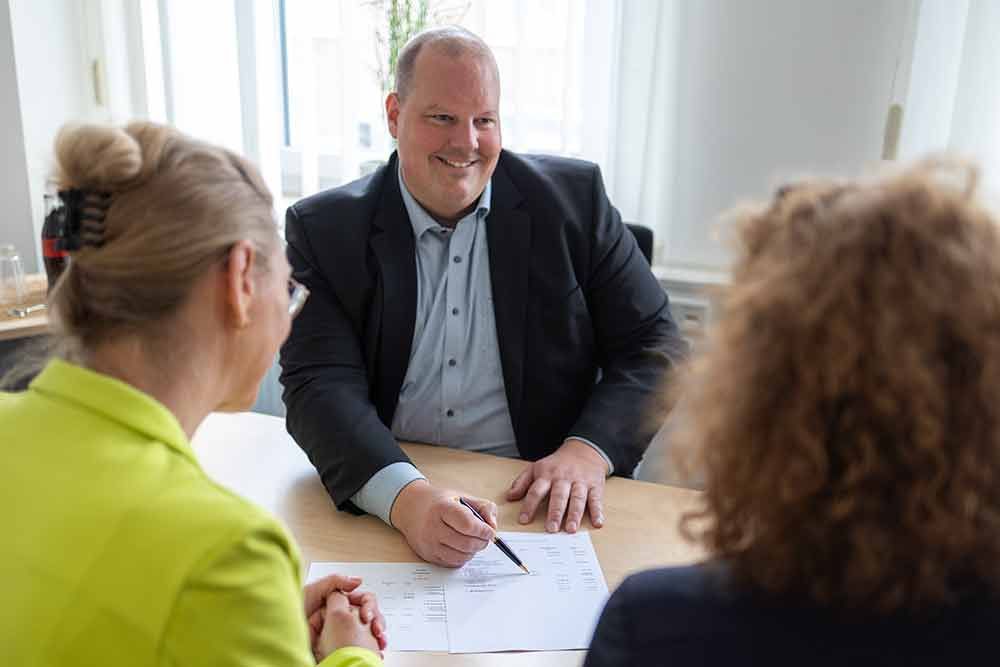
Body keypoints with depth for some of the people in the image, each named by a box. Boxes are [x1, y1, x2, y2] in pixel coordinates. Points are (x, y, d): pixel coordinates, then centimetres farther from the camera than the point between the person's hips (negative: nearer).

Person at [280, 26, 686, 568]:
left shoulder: (573, 198, 1)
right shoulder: (323, 229, 0)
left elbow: (653, 346, 2)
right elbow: (321, 384, -10)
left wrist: (589, 450, -16)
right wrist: (404, 497, -28)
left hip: (541, 499, 0)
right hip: (378, 500, 0)